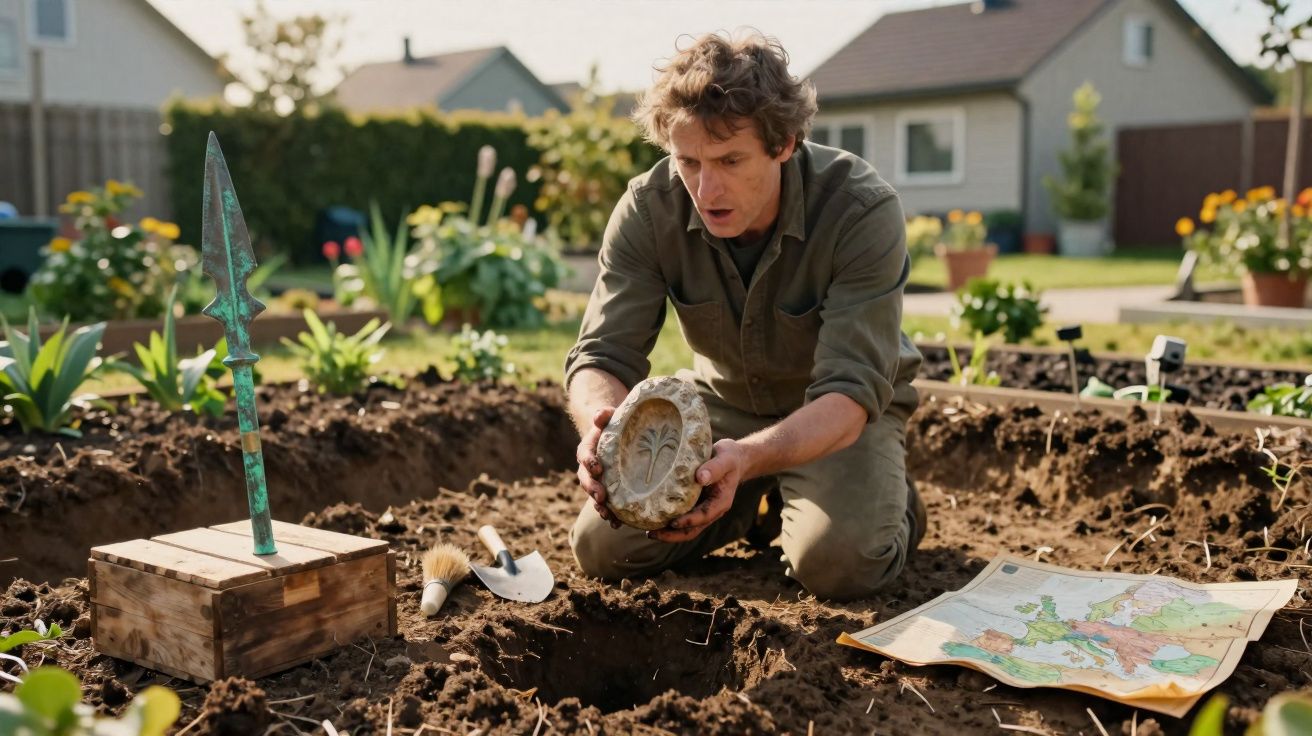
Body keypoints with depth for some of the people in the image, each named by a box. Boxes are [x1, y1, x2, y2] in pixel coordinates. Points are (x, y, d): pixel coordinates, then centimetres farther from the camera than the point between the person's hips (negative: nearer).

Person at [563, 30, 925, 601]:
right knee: (601, 547, -9)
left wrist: (748, 457, -56)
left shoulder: (863, 211, -30)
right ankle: (750, 508, 18)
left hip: (840, 414, -3)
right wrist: (604, 427, -48)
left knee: (837, 562, -29)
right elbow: (602, 355, -22)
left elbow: (851, 390, -36)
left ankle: (889, 506, 8)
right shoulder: (649, 207, -21)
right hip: (722, 401, 4)